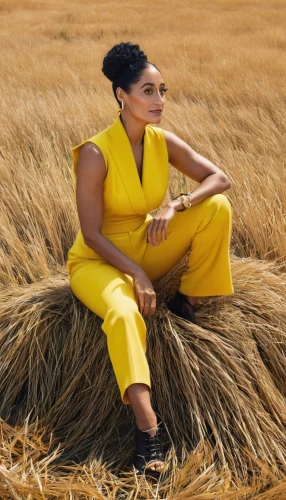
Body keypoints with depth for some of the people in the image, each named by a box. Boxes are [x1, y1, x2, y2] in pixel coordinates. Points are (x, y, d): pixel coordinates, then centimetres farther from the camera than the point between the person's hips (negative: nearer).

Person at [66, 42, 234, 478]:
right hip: (98, 260, -5)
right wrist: (137, 276, -27)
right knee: (124, 313, -39)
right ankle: (147, 425, -45)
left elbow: (219, 178, -7)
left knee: (218, 206, -14)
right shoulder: (95, 153, -22)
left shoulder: (163, 142, -6)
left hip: (147, 248, 6)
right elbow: (92, 234, -19)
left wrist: (176, 206, -24)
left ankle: (187, 303, -2)